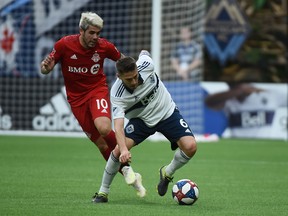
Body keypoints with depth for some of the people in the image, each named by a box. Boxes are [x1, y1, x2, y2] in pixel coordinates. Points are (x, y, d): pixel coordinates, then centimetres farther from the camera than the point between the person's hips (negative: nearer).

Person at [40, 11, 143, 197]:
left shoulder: (104, 46, -11)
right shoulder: (64, 45, -13)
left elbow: (121, 59, 9)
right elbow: (47, 69, -3)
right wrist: (45, 68, -27)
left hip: (98, 90, -1)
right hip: (76, 98, 1)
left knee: (104, 128, -30)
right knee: (101, 144, 0)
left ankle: (125, 166, -11)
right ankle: (127, 174, 13)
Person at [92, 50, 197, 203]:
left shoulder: (145, 65, -27)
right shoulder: (117, 95, -31)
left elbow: (144, 53, -1)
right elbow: (118, 125, -40)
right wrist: (123, 149, -55)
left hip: (167, 112, 2)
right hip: (141, 119, -2)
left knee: (190, 147, -20)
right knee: (118, 150, -23)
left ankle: (167, 173, 10)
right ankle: (103, 192, -2)